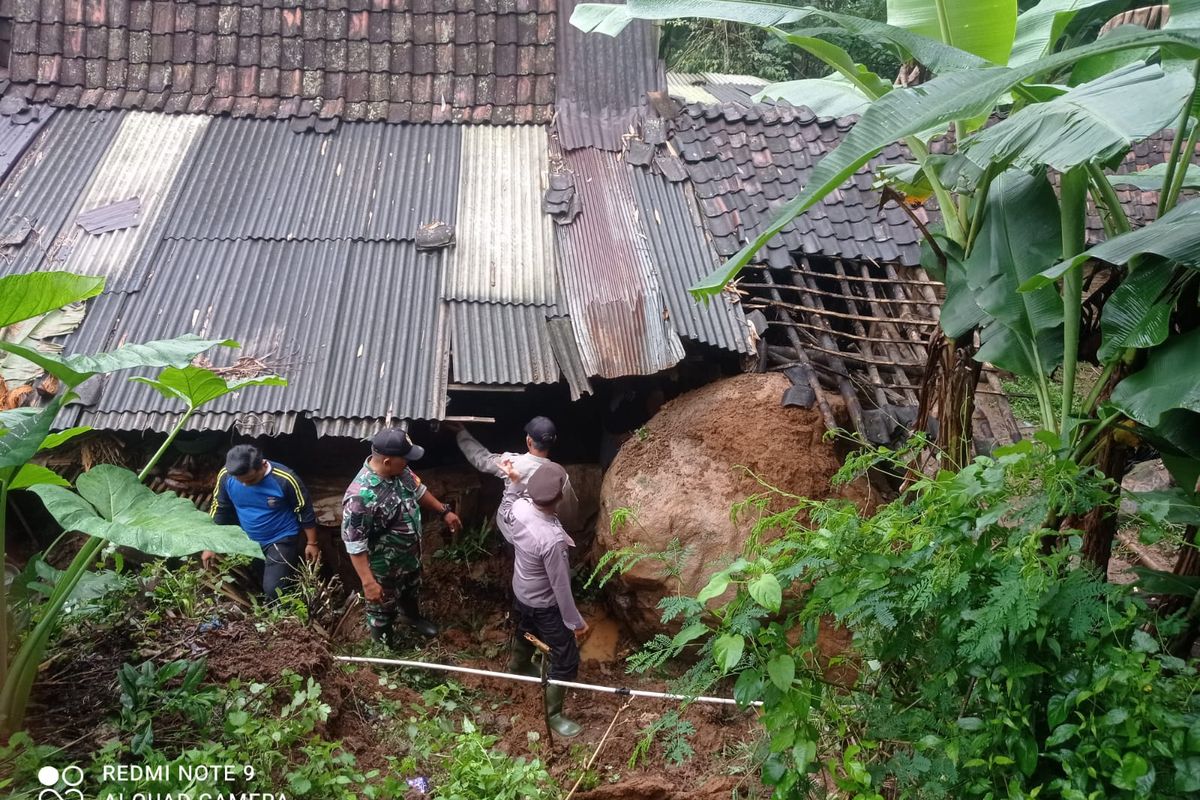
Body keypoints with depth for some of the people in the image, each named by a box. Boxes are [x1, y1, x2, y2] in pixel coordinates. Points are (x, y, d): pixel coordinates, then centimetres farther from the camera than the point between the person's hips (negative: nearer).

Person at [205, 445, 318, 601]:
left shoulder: (284, 479, -27)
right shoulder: (226, 476, -17)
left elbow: (305, 512, -13)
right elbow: (219, 512, 0)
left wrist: (311, 543, -4)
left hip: (281, 539, -5)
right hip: (248, 539, 5)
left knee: (273, 590, -14)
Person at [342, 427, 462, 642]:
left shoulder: (399, 470, -15)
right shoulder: (360, 496, -39)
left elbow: (418, 490, 8)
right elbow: (355, 545, -31)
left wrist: (444, 511, 12)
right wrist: (368, 582, -29)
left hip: (411, 556, 7)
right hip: (384, 569, -7)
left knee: (412, 593, 34)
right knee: (383, 609, 21)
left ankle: (413, 617, 65)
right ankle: (384, 647, 48)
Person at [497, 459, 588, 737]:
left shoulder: (519, 507, -22)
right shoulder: (552, 540, -42)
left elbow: (504, 511, 7)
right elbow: (560, 587, -28)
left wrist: (513, 482, 5)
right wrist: (576, 622, -15)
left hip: (521, 592, 8)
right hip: (545, 605, -8)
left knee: (526, 631, 37)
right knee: (566, 660, 12)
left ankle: (518, 666, 66)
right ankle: (553, 714, 29)